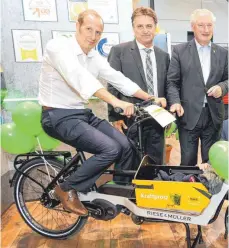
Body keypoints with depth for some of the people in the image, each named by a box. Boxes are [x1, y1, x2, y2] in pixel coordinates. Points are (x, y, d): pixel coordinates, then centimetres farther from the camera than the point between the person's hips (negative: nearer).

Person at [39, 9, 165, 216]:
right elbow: (80, 77, -31)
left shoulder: (95, 57, 8)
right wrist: (116, 102, -40)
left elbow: (118, 79, 5)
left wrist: (151, 98, -1)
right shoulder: (58, 46, -14)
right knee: (110, 149, -22)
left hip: (83, 113, 7)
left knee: (125, 145, -2)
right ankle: (67, 189, -2)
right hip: (59, 116, -7)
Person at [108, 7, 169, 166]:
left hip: (157, 121, 5)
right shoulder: (119, 51, -1)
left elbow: (166, 86, 17)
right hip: (130, 120, -4)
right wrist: (115, 116, -9)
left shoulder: (164, 56, 13)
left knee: (155, 165, 14)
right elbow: (112, 86, -4)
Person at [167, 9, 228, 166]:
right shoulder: (180, 50, 1)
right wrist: (175, 102, -18)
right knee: (188, 161, 6)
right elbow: (172, 82, -2)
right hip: (189, 115, -3)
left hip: (214, 115, 3)